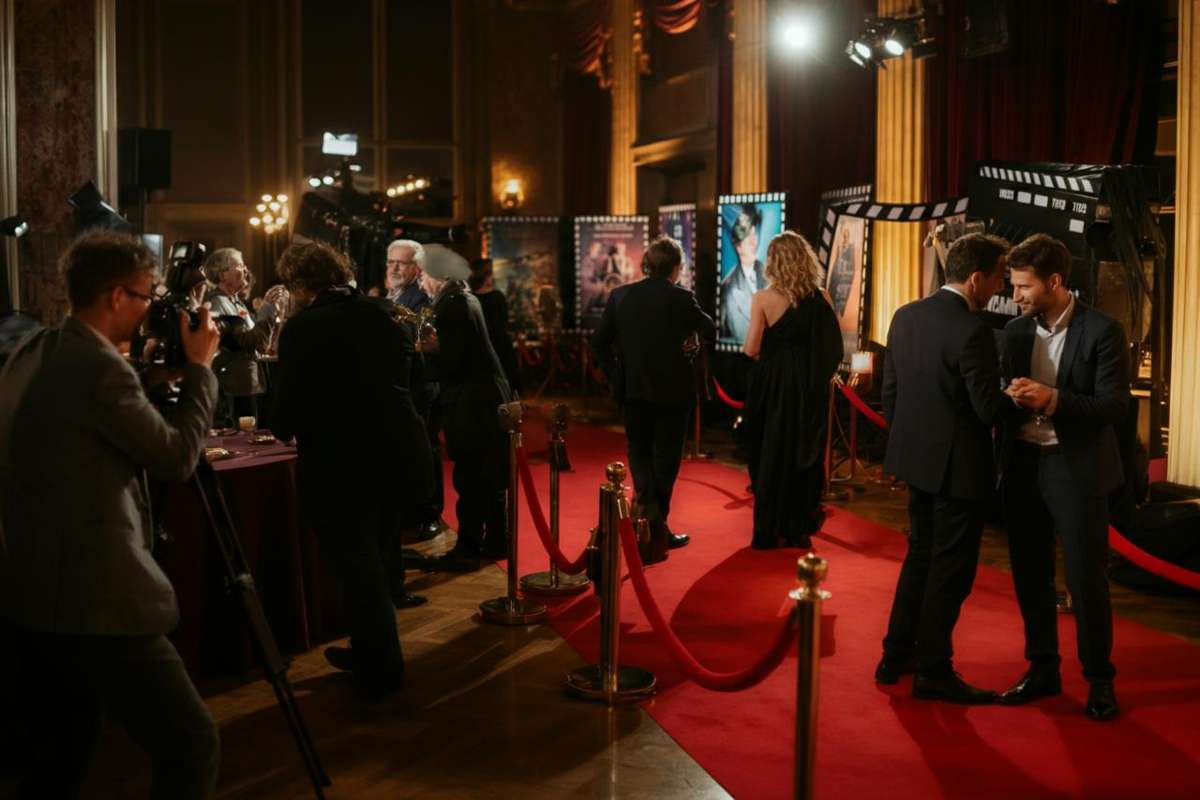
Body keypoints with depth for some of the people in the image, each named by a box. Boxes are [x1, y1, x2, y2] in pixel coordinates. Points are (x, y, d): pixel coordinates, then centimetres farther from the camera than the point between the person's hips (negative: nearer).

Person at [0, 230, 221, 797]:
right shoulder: (100, 367, -17)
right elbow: (176, 458, -10)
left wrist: (153, 368, 18)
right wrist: (198, 367, 0)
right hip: (91, 599, -10)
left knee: (62, 749, 22)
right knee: (191, 745, -5)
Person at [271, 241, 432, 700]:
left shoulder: (302, 329, -11)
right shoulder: (380, 317, 7)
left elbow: (290, 404, -12)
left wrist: (282, 429, 11)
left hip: (340, 466, -6)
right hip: (399, 457, 6)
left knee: (356, 567, 6)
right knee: (378, 560, 21)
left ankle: (381, 669, 14)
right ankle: (370, 651, 35)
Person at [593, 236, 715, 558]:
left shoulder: (620, 295, 0)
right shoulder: (679, 298, -11)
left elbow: (600, 341, 3)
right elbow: (709, 330, 0)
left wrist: (616, 376, 12)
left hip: (632, 389, 3)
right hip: (671, 390, -3)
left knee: (639, 450, 16)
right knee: (666, 457, 8)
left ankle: (647, 502, -5)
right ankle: (658, 523, 9)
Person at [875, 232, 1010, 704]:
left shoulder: (905, 317, 3)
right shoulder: (972, 331, -21)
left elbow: (890, 391, 9)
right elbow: (989, 409, -20)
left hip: (917, 459, 8)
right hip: (959, 466, -8)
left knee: (920, 556, 21)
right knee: (951, 570, 4)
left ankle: (896, 655, 28)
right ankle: (934, 672, 13)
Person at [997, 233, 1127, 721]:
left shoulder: (1101, 331, -10)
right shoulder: (1015, 331, 6)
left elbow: (1114, 407, -14)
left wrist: (1052, 400, -26)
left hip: (1077, 470, -5)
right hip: (1023, 466, 5)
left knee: (1085, 578, 0)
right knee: (1030, 575, 12)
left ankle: (1099, 679, 18)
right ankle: (1042, 670, 27)